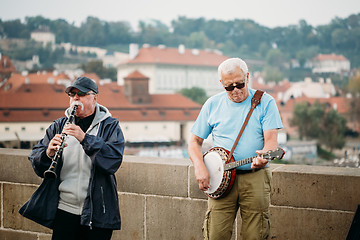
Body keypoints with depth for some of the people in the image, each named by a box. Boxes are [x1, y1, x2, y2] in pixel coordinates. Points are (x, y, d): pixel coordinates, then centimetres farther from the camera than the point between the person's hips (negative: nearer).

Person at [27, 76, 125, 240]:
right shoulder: (58, 126, 10)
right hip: (64, 209, 2)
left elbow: (114, 160, -17)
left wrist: (84, 139, -27)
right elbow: (35, 158, 3)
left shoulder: (110, 126, 0)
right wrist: (48, 153, -19)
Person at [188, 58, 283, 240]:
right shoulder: (212, 105, 7)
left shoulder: (265, 102, 1)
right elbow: (195, 141, 11)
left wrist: (264, 156, -30)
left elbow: (271, 139, -8)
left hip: (255, 178, -1)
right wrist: (199, 167, -6)